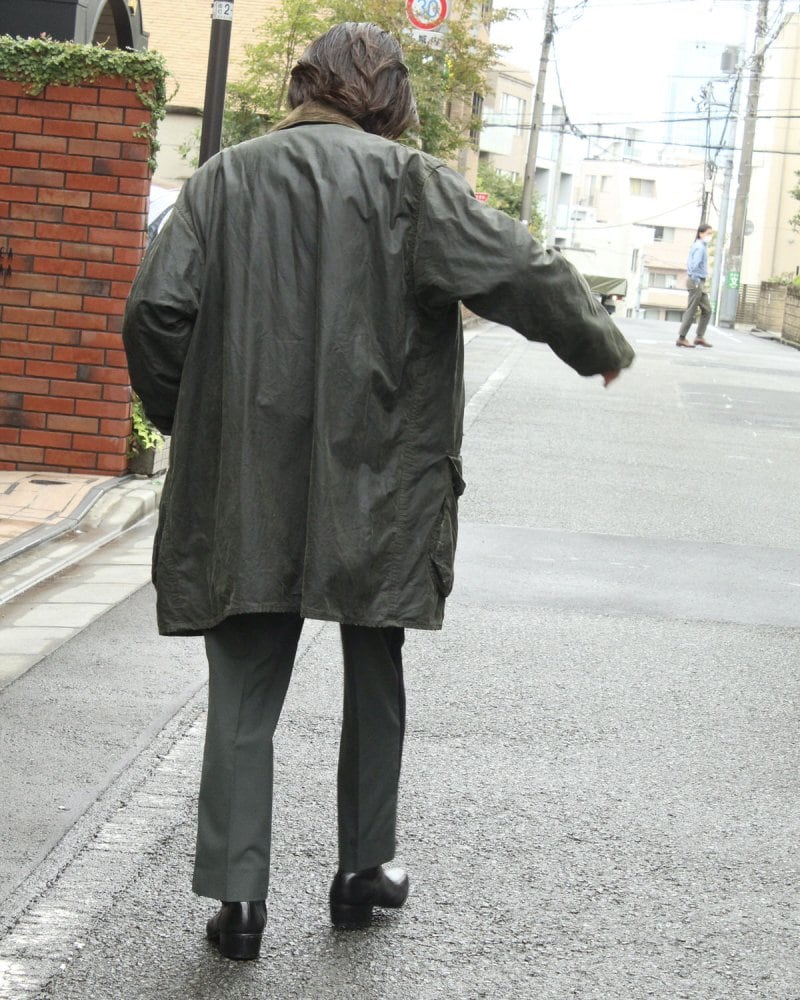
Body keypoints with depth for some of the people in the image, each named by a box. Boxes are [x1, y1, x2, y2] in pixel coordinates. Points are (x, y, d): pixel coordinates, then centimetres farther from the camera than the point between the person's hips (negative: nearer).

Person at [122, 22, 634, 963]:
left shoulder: (225, 179, 2)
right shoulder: (407, 180, -5)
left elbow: (156, 309, -5)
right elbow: (522, 272, -7)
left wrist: (186, 420, 10)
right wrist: (601, 346, 10)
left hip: (244, 488, 1)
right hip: (375, 488, -1)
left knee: (243, 691, 7)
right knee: (373, 673, 17)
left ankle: (237, 895, 3)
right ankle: (364, 870, 26)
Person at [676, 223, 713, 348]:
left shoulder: (701, 246, 15)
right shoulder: (700, 247, -15)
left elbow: (689, 264, 21)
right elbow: (695, 265, -26)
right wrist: (696, 282, -21)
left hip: (700, 283, 10)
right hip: (696, 281, -10)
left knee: (707, 310, 11)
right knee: (691, 311, -5)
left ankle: (699, 337, 13)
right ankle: (681, 338, 0)